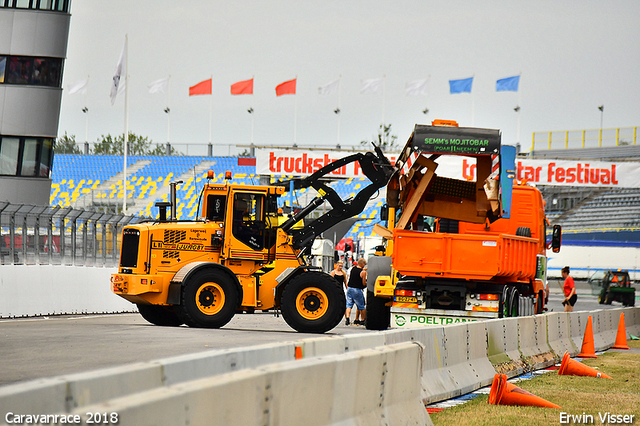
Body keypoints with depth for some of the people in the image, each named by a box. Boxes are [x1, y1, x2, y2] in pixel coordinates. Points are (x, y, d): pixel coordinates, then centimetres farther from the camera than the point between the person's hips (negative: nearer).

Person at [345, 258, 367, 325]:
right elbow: (364, 283, -9)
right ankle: (362, 320, 15)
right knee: (361, 306, 9)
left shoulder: (353, 268, 5)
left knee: (349, 305, 4)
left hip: (349, 288, 5)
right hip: (357, 290, -5)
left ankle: (347, 318, -14)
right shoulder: (363, 272, -13)